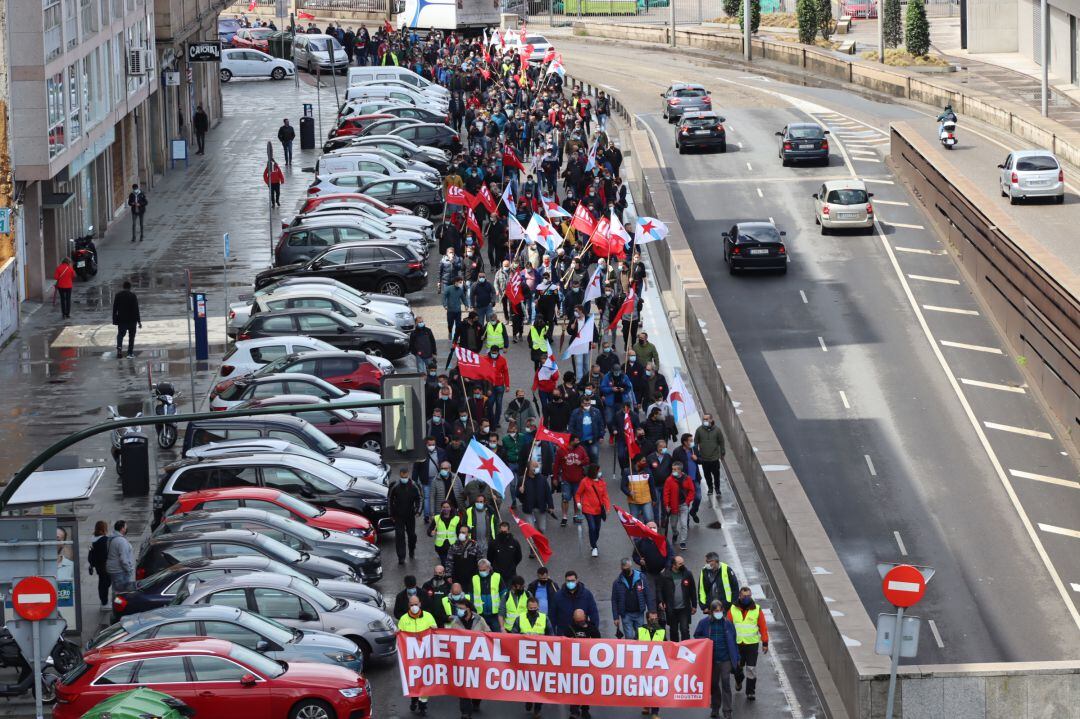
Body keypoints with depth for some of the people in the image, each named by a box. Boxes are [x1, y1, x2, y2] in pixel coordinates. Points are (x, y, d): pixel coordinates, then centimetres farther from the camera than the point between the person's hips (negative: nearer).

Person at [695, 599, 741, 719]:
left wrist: (736, 658, 7)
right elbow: (697, 636, 9)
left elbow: (733, 641, 6)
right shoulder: (705, 622, -2)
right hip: (711, 659, 2)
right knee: (714, 683, 14)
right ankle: (715, 708, 30)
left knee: (726, 683, -6)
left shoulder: (727, 623, 0)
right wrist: (705, 641, -12)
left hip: (725, 659, -1)